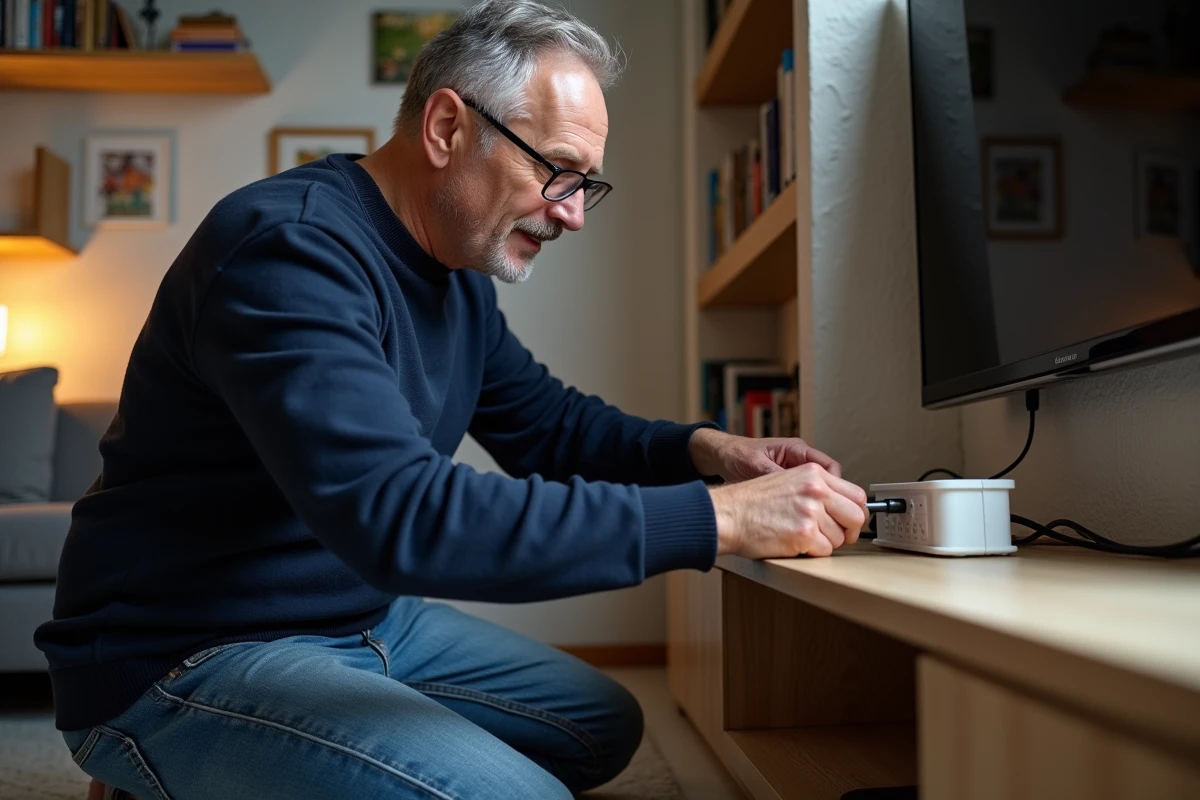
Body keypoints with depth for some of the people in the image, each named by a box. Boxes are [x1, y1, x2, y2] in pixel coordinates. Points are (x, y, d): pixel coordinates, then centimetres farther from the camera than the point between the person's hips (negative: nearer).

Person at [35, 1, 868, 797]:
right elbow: (399, 517, -37)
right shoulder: (291, 247, -25)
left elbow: (550, 421, 14)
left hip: (369, 619, 9)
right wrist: (714, 518, -35)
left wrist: (701, 449, -6)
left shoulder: (458, 272, 5)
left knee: (605, 725, 13)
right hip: (185, 661, -9)